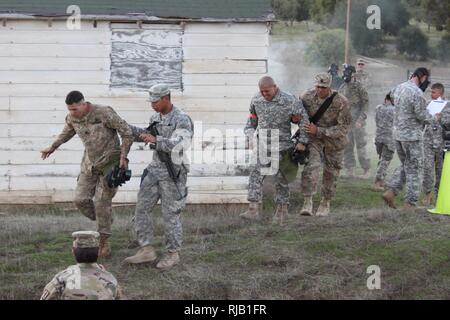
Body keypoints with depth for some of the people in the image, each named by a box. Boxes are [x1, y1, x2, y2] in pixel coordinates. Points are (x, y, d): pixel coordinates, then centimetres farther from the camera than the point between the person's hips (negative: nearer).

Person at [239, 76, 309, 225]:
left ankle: (282, 209, 20)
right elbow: (252, 118, 19)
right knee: (256, 174, -9)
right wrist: (250, 135, 10)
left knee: (281, 178, 6)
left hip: (281, 145, -3)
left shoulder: (290, 101, -11)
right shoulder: (256, 100, 2)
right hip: (262, 145, 3)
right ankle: (253, 209, -12)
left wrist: (302, 141, -6)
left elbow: (303, 120, -5)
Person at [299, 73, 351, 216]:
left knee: (330, 173, 12)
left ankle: (325, 204, 31)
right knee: (311, 168, -21)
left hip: (334, 141, 0)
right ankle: (307, 203, -20)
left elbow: (344, 128, -25)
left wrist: (318, 130, -30)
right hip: (314, 139, 1)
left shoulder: (340, 102, -24)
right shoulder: (307, 97, -15)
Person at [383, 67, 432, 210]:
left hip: (398, 134, 8)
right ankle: (410, 203, 4)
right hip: (412, 136, -8)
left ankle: (391, 191, 9)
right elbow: (422, 115, -19)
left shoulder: (399, 88, 7)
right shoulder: (417, 93, -19)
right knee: (415, 169, 2)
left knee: (405, 165, 21)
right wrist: (432, 117, 3)